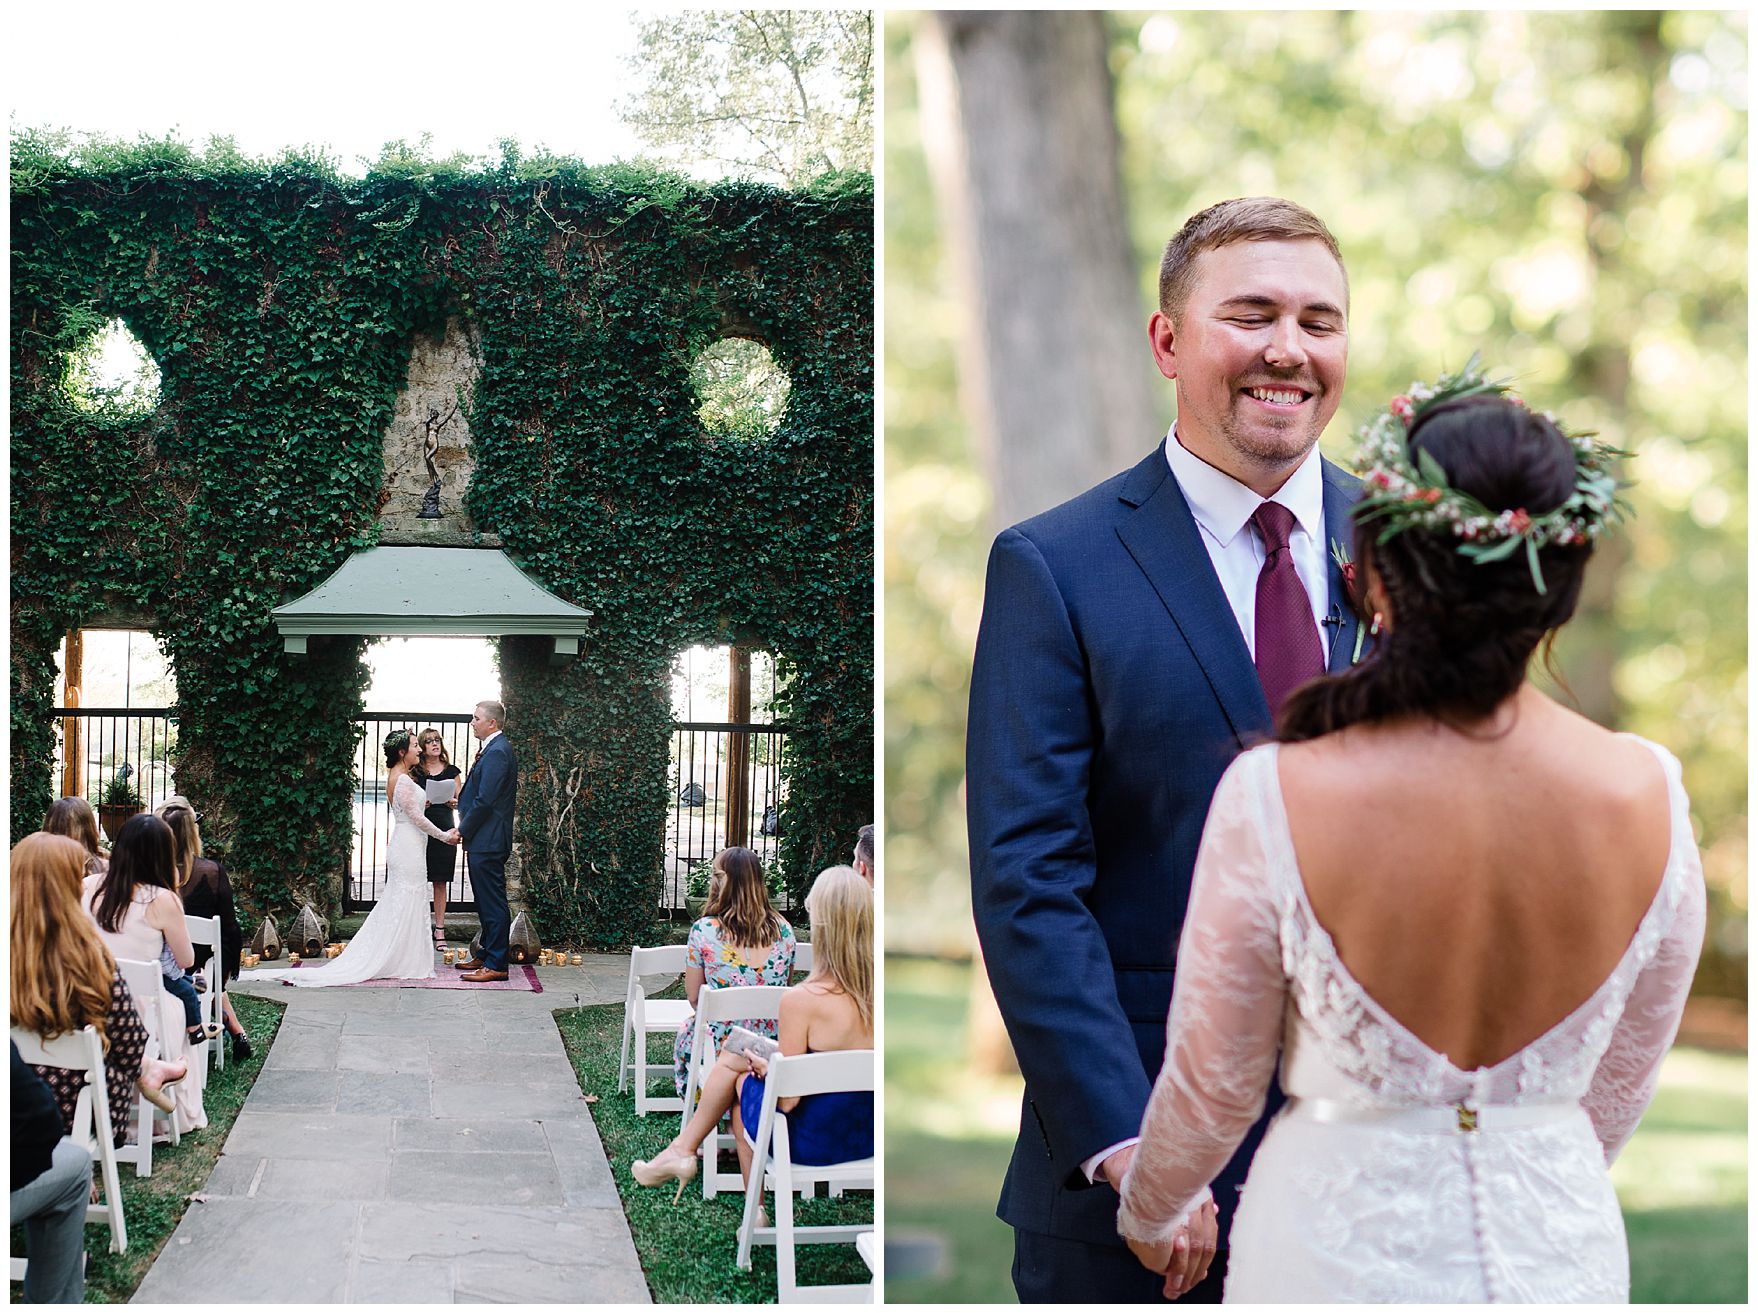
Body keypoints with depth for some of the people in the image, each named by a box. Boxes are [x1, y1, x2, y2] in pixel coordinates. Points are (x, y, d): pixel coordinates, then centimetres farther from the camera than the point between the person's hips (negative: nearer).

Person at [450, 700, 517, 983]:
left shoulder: (496, 753, -17)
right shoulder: (494, 749, 16)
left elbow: (485, 800, -20)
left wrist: (462, 831, -12)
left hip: (487, 842, -11)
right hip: (485, 841, 11)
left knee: (492, 903, -7)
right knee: (488, 902, 16)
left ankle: (495, 965, -5)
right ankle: (487, 956, 24)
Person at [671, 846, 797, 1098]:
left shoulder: (704, 930, -14)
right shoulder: (783, 930, -5)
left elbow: (694, 997, -3)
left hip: (723, 1049, -3)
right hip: (775, 1049, 3)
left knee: (686, 1028, 30)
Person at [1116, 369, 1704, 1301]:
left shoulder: (1277, 799, -24)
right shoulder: (1648, 796, -15)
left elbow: (1213, 1084, -10)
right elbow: (1621, 1083, 0)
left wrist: (1148, 1211, 11)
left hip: (1343, 1248, -2)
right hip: (1557, 1250, 2)